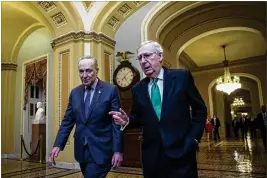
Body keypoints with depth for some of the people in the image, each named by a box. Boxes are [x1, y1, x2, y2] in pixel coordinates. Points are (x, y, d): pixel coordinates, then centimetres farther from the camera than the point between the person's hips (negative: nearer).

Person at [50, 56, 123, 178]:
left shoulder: (111, 90, -8)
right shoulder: (75, 93, 7)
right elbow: (67, 121, 9)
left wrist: (118, 150, -13)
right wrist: (58, 145, 0)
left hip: (101, 150, -5)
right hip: (81, 149, 5)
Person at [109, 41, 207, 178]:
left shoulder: (182, 76, -4)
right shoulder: (138, 88, 6)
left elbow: (200, 109, 0)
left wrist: (194, 138, -5)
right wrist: (127, 120, -8)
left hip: (181, 150, -3)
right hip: (151, 154, 3)